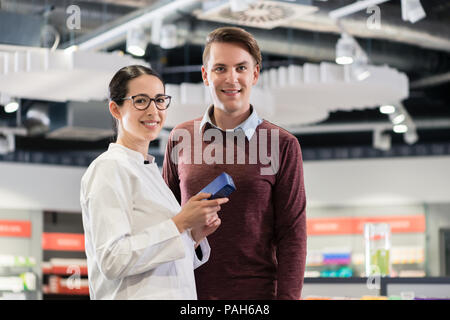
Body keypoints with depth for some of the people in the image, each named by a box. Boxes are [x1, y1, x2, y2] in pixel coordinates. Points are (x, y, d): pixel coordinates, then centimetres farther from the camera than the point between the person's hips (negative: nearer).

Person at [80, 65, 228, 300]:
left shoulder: (150, 169, 16)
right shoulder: (109, 168, -9)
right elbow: (112, 261, -19)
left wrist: (195, 235, 2)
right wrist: (180, 223, -18)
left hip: (177, 294, 7)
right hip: (136, 296, -7)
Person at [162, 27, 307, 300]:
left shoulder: (282, 145, 0)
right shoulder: (181, 139, 7)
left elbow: (292, 236, -2)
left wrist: (287, 297, -9)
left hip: (255, 291, -2)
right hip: (189, 291, 2)